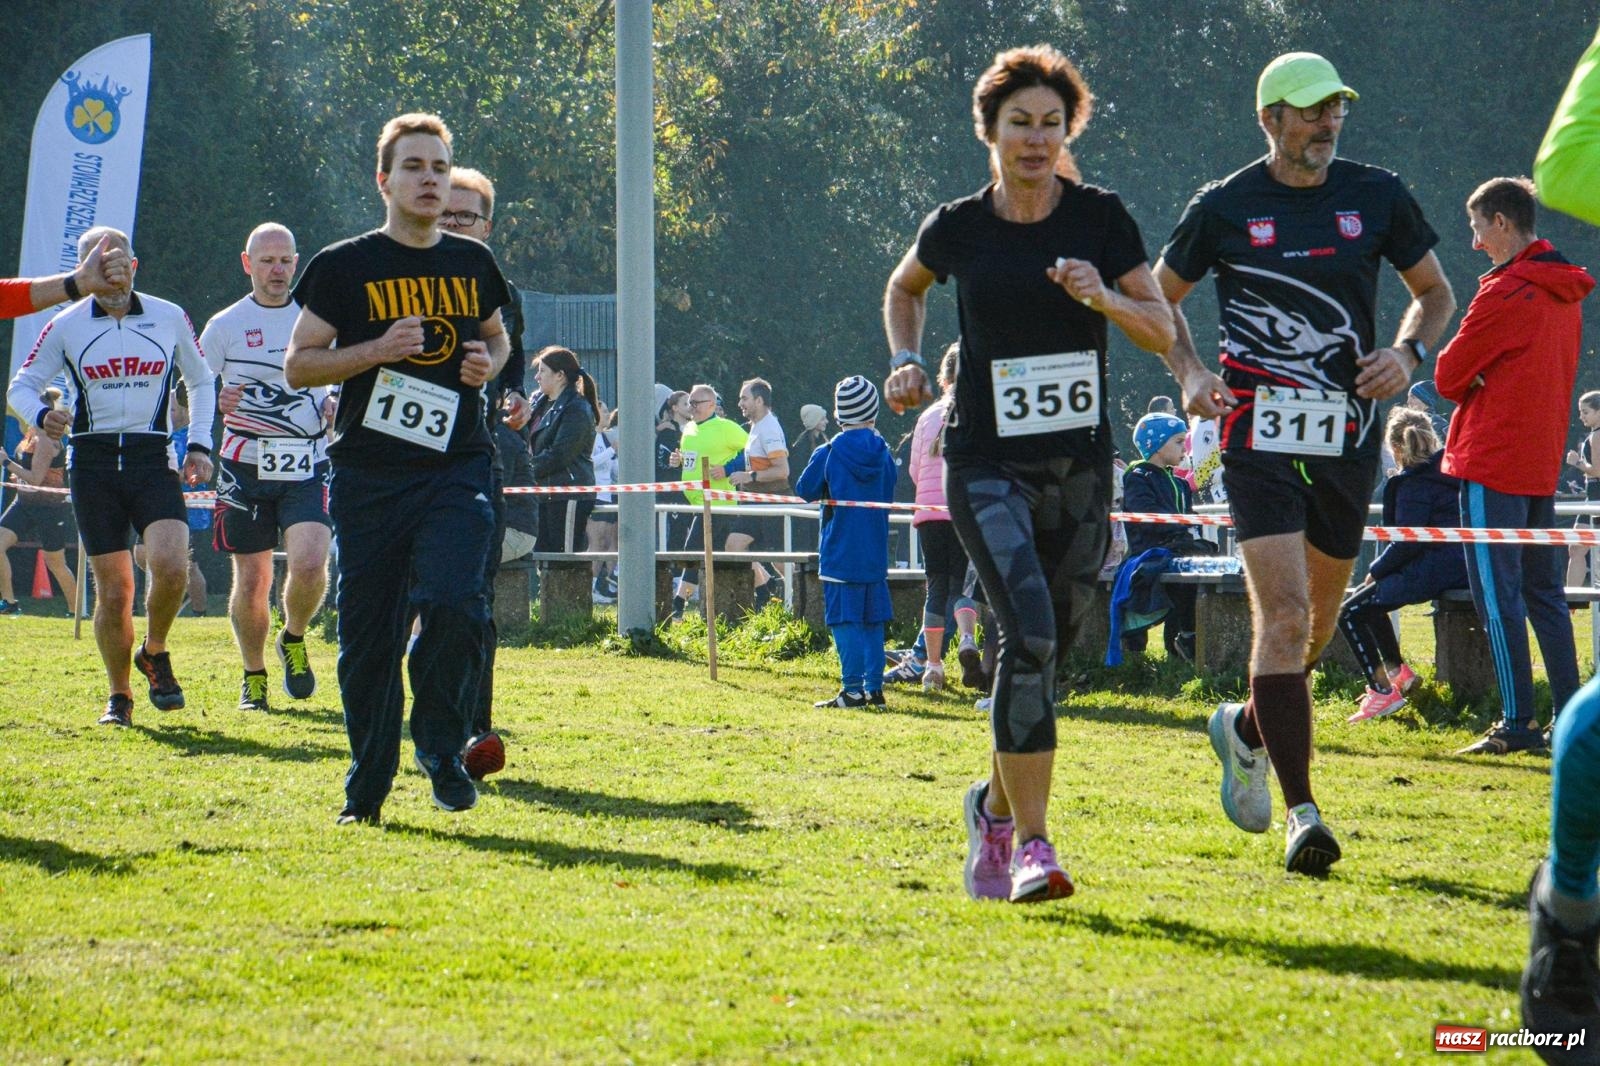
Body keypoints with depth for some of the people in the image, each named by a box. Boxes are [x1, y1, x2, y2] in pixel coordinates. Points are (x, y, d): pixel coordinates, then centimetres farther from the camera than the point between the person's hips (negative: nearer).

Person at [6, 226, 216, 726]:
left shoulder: (170, 318, 6)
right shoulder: (66, 326, 3)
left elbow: (201, 381, 19)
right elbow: (21, 385, 8)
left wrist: (199, 445, 8)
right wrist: (40, 417, -15)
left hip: (153, 459, 0)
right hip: (94, 463, 0)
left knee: (171, 566, -21)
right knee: (113, 591, -1)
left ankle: (154, 654, 7)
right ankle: (119, 697, 15)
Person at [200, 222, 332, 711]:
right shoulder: (225, 325, 5)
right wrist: (213, 405, -16)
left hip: (307, 468, 0)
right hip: (246, 468, 0)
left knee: (310, 565, -18)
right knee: (252, 580, 0)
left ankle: (293, 640, 11)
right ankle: (254, 676, 20)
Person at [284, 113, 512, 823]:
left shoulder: (473, 264, 12)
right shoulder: (346, 267, 1)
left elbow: (496, 338, 29)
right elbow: (297, 365, 2)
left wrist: (488, 363, 6)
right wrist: (378, 350, -13)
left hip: (457, 469, 1)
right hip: (369, 476, -1)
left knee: (453, 604, -21)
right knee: (368, 634, 2)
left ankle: (441, 749, 0)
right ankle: (367, 790, 16)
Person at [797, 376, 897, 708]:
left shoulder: (829, 453, -10)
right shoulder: (883, 453, 2)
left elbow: (805, 490, 0)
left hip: (840, 552, -4)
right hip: (875, 552, 4)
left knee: (844, 619, -4)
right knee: (872, 619, 11)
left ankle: (852, 689, -9)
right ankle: (874, 686, 10)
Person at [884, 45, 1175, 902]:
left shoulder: (1100, 218, -1)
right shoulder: (958, 228, -1)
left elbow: (1162, 329, 1)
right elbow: (904, 288, 20)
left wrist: (1102, 297, -18)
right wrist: (905, 361, 3)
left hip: (1080, 468, 2)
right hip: (986, 467, -2)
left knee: (1047, 651, 9)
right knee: (1029, 636, -20)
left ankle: (996, 805, 35)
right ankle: (1031, 844, -18)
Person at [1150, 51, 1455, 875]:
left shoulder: (1376, 196, 4)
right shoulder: (1225, 207, -1)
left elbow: (1435, 292, 15)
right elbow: (1158, 298, 12)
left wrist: (1407, 352, -5)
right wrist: (1190, 374, -5)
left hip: (1349, 432, 3)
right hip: (1259, 431, -3)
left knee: (1319, 618, 13)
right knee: (1283, 614, -16)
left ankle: (1247, 728, 43)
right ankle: (1301, 811, -16)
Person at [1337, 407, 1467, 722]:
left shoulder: (1414, 483, -12)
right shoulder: (1449, 470, 15)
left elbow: (1407, 542, -17)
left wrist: (1375, 570, -3)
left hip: (1432, 570, -10)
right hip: (1461, 564, 10)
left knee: (1350, 611, -6)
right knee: (1371, 598, 28)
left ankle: (1383, 689, -11)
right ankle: (1397, 671, 32)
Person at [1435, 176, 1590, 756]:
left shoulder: (1504, 293, -14)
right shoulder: (1564, 294, 13)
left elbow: (1448, 378, -11)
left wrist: (1471, 379, 10)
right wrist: (1488, 380, 6)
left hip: (1492, 464, -8)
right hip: (1543, 463, 8)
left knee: (1498, 595, -6)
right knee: (1544, 594, 12)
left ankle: (1518, 723, -8)